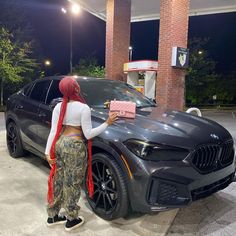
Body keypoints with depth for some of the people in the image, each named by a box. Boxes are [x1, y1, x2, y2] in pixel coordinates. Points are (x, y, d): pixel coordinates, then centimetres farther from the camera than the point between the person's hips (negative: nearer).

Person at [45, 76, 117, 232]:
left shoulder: (58, 107, 3)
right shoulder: (83, 108, -14)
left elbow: (53, 131, 1)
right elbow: (88, 134, -13)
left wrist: (48, 151, 3)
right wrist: (107, 123, -8)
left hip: (59, 143, 7)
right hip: (74, 146, -6)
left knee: (58, 181, 18)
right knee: (72, 183, 7)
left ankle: (52, 216, 34)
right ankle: (71, 220, 24)